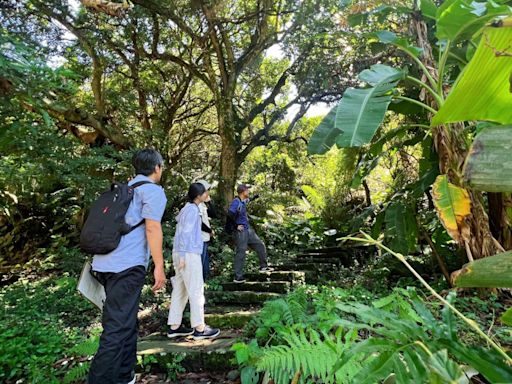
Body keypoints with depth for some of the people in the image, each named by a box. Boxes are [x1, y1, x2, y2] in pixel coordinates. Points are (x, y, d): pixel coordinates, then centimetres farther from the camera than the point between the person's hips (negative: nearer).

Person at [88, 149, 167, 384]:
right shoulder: (153, 190, -4)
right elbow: (152, 228, -14)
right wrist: (159, 265, -11)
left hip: (105, 263, 9)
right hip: (127, 266, -9)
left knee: (126, 323, 18)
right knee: (118, 328, -5)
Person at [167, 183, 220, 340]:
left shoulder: (187, 208, 16)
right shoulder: (192, 209, -12)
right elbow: (185, 233, -17)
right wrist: (182, 256, -18)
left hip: (183, 254, 9)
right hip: (189, 254, -9)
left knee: (180, 289, 10)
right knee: (196, 290, -4)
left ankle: (174, 326, 16)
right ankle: (199, 328, 1)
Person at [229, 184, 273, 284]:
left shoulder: (244, 201, 7)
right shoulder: (236, 202, -20)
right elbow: (230, 214, -32)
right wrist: (236, 226, -22)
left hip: (248, 229, 9)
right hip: (241, 232, -9)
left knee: (260, 245, 15)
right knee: (240, 254, -3)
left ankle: (263, 266, 31)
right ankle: (238, 277, 7)